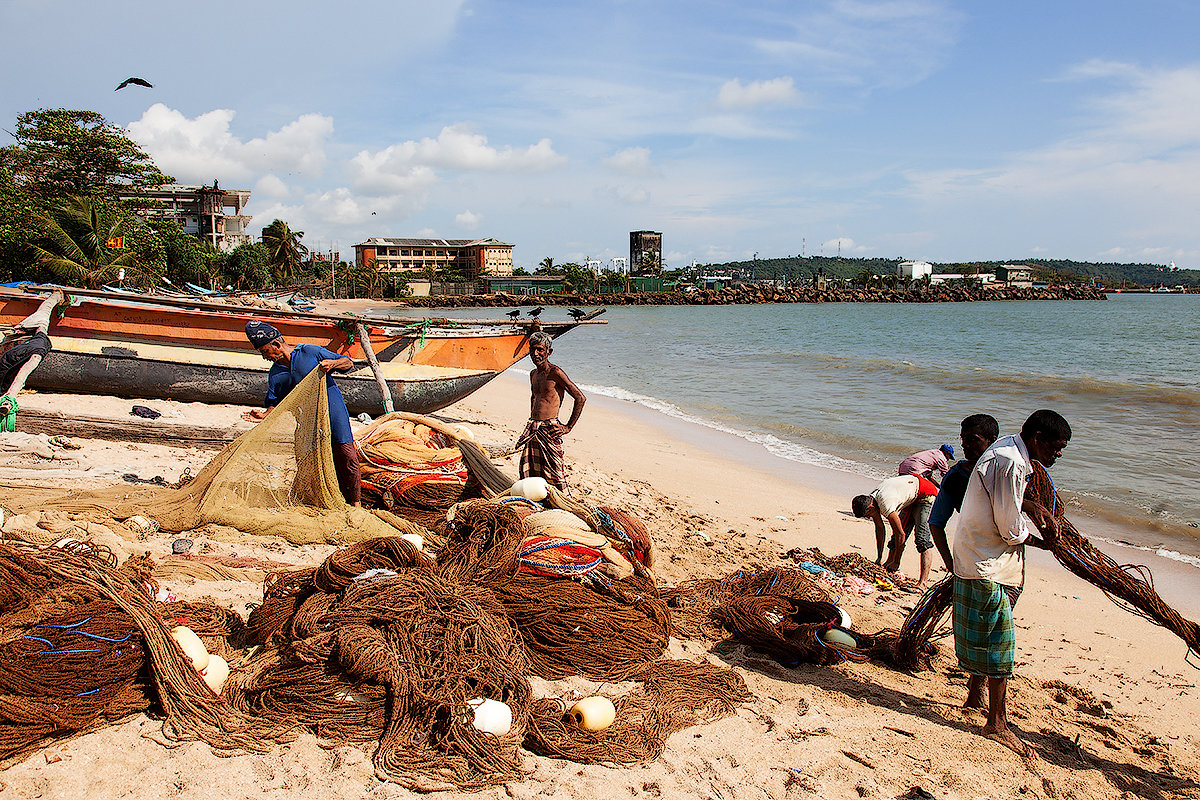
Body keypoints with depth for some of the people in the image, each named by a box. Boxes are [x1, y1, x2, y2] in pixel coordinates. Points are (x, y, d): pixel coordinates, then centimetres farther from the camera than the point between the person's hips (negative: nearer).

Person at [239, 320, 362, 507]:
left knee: (347, 456, -8)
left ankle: (356, 503, 3)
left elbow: (349, 363, 1)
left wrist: (331, 363, -20)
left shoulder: (311, 352, -3)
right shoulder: (275, 374, 9)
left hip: (333, 411, -4)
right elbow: (274, 405, 8)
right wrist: (264, 416, -13)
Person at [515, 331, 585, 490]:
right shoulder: (533, 374, 15)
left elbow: (580, 398, -13)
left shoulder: (555, 372, -10)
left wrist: (568, 427, -10)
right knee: (528, 473, 10)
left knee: (554, 477, -6)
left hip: (549, 429, -8)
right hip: (532, 429, 8)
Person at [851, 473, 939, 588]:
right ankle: (887, 570, 13)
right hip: (911, 499, 9)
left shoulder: (885, 503, -35)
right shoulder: (870, 500, -9)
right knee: (896, 538, 6)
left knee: (922, 539, -19)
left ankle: (923, 582, -24)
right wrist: (879, 558, 5)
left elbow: (901, 535, -28)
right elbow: (879, 529, 4)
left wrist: (896, 562, -19)